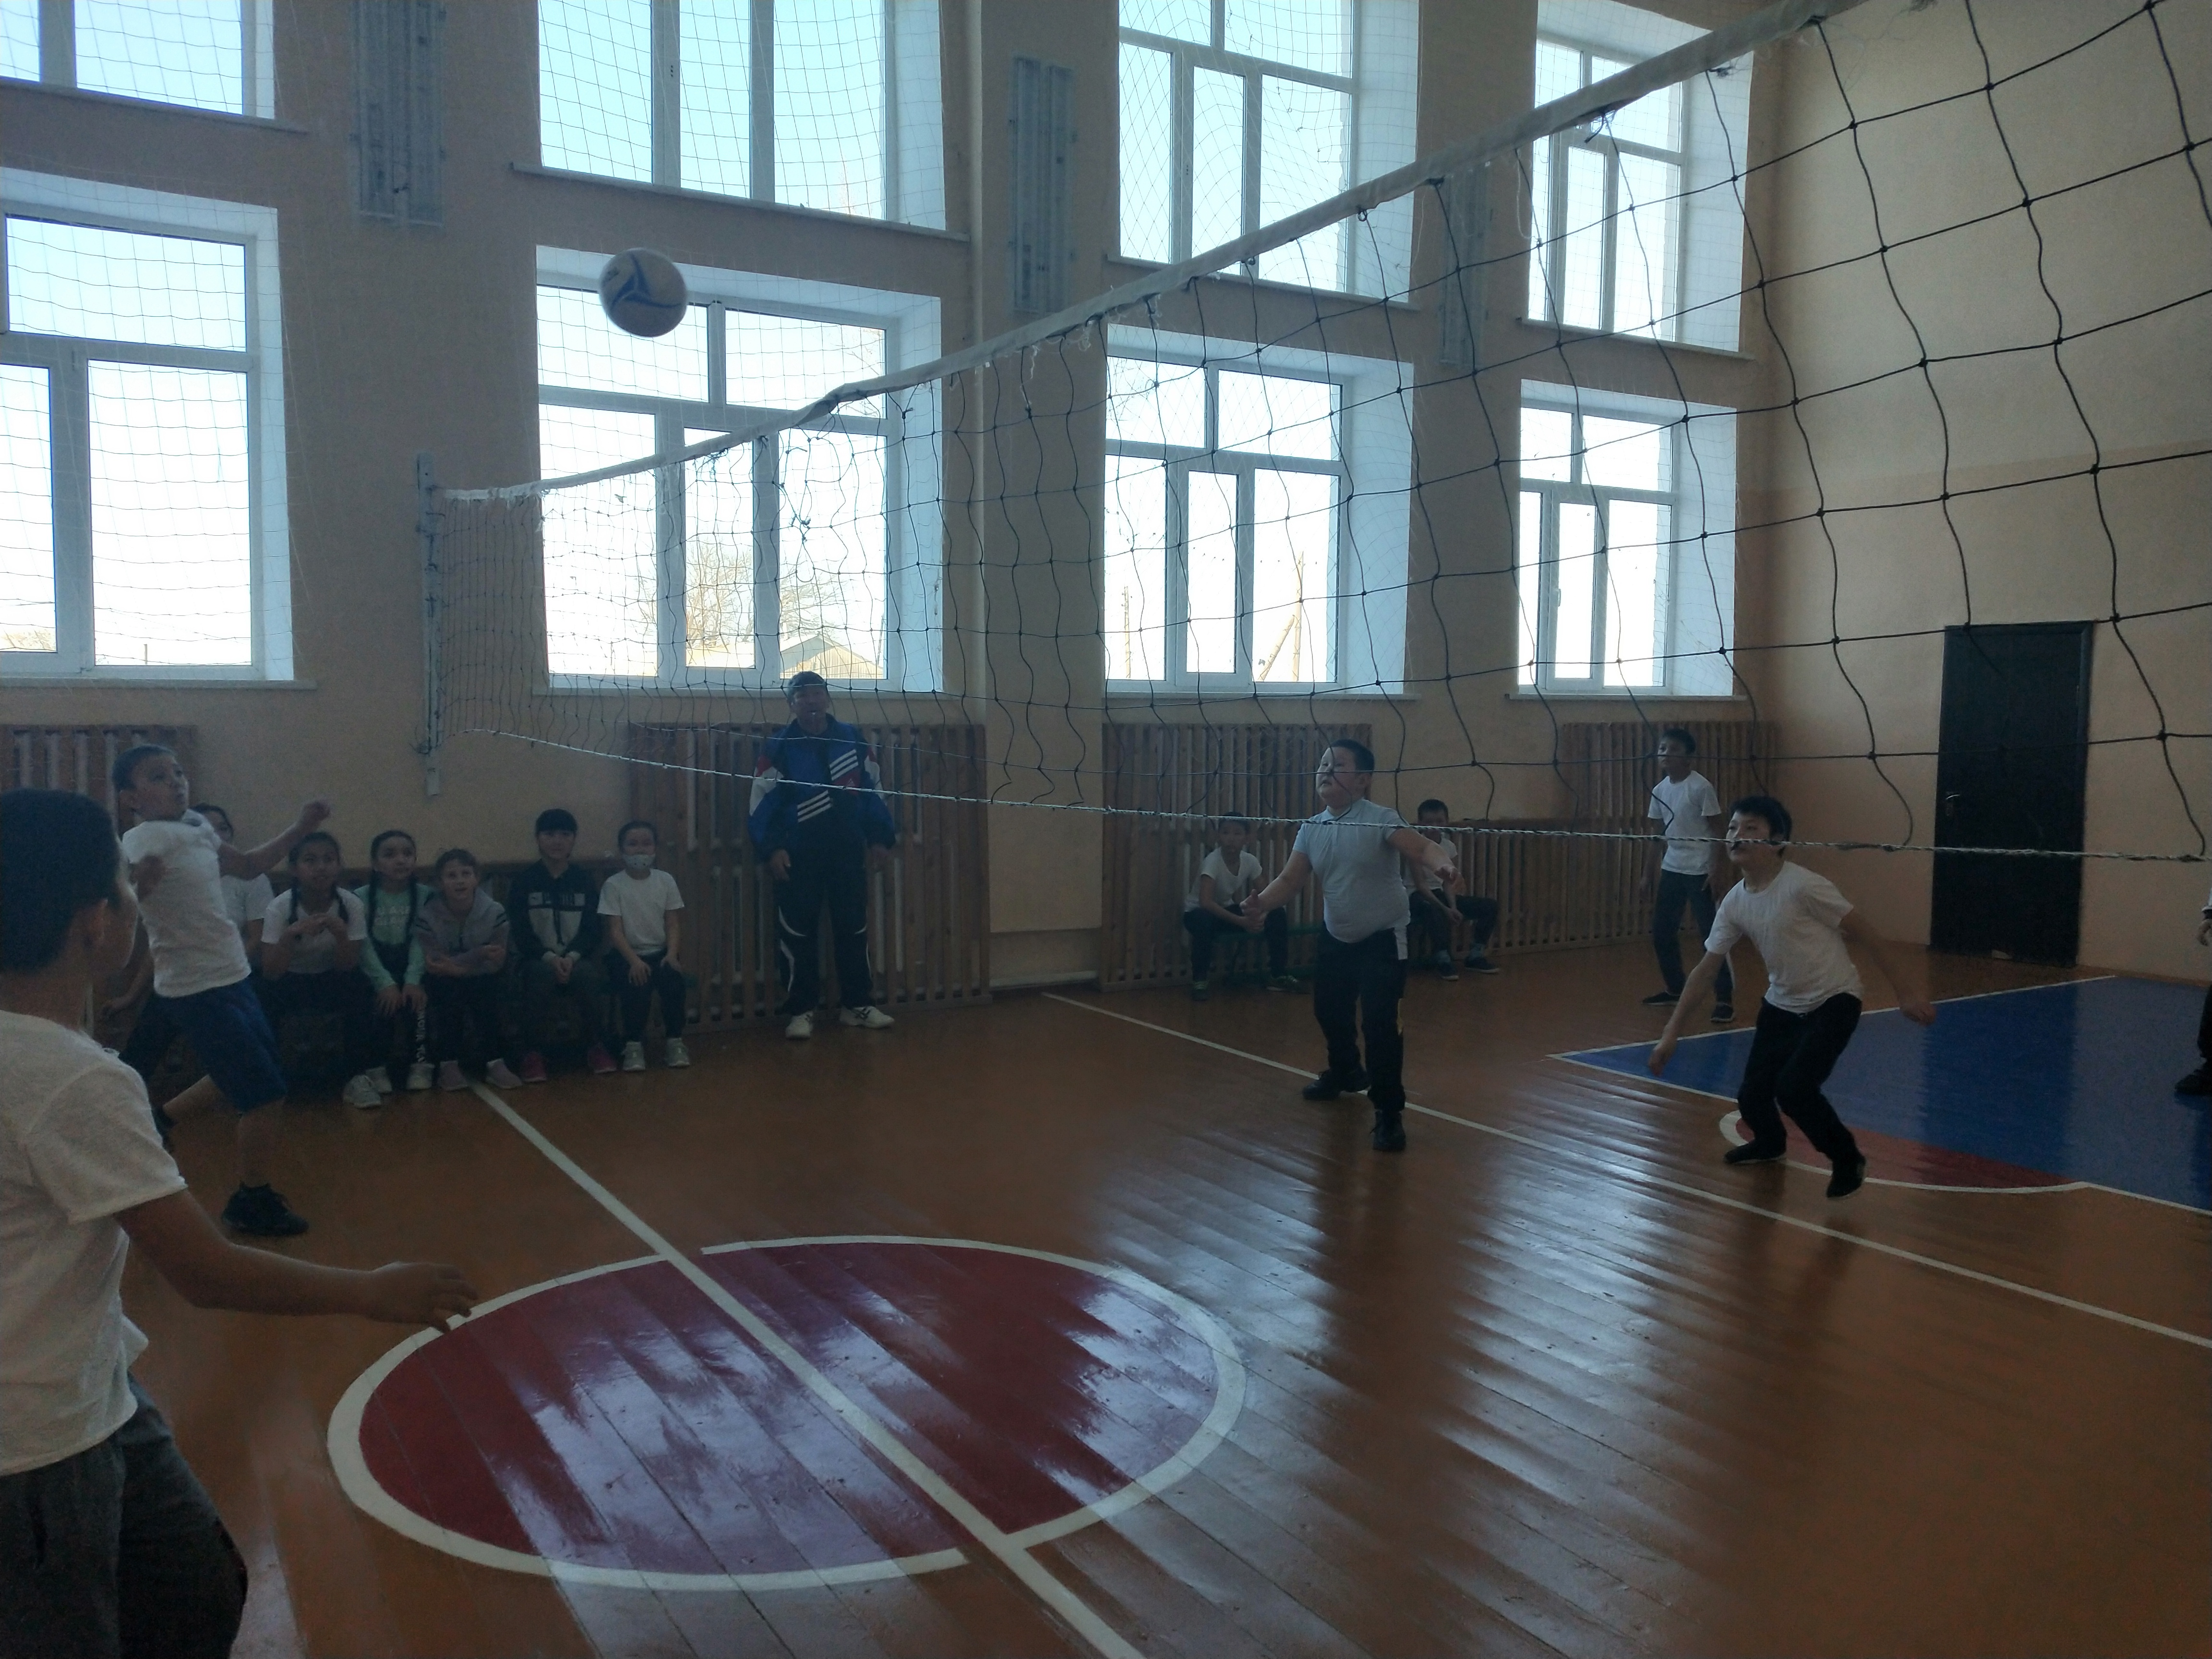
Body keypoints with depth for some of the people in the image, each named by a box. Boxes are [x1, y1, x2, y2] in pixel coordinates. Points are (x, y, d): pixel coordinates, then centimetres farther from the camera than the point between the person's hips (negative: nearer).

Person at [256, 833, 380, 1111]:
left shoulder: (351, 905, -18)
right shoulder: (280, 907, -20)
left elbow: (348, 968, -19)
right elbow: (270, 973, -25)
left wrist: (341, 933, -37)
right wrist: (291, 934, -41)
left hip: (332, 982, 0)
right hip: (292, 982, 0)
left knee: (360, 988, -30)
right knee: (266, 994, -32)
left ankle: (357, 1077, -15)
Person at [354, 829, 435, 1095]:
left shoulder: (425, 896, 0)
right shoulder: (360, 898, -3)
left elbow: (420, 942, -9)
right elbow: (363, 946, -13)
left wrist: (413, 980, -24)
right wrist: (385, 983, -26)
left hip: (408, 967, 1)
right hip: (375, 969, -1)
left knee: (417, 998, -26)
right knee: (382, 1000, -28)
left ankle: (420, 1064, -14)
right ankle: (377, 1068, -17)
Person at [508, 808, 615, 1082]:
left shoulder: (584, 880, 7)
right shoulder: (523, 882, 2)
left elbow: (594, 929, 2)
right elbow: (521, 933, -4)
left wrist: (571, 957, -16)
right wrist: (550, 958, -21)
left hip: (578, 958, 1)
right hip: (538, 959, -1)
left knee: (588, 974, -32)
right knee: (542, 975, -35)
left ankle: (594, 1046, -11)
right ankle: (533, 1052, -22)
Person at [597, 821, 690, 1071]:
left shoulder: (665, 881, 3)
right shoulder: (614, 885, -5)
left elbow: (673, 924, 1)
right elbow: (615, 930, -11)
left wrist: (672, 954, -17)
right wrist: (634, 960, -24)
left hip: (660, 952, 2)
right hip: (627, 955, -2)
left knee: (673, 979, -27)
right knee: (638, 984, -31)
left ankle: (675, 1041, -11)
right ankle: (633, 1045, -14)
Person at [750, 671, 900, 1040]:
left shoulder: (852, 739, 5)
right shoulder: (778, 747, -3)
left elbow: (872, 789, 11)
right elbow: (762, 801, -5)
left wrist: (883, 834, 9)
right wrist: (771, 849, -13)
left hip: (848, 850, 3)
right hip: (799, 854, -3)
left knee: (854, 927, 8)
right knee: (796, 932, -1)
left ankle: (857, 1005, 18)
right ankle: (800, 1011, 9)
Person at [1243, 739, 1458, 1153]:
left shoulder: (1380, 820, -19)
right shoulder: (1312, 828, -2)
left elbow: (1421, 848, -33)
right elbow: (1290, 881, -6)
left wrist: (1443, 863, -56)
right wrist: (1261, 902, -26)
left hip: (1382, 939, -7)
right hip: (1335, 937, 7)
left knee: (1379, 1022, -17)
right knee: (1329, 1010, 21)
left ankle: (1389, 1114, -3)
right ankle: (1345, 1073, 52)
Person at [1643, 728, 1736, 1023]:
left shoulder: (1701, 787, -12)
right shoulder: (1660, 790, 7)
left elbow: (1716, 831, -10)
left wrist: (1717, 870, -16)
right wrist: (1648, 871, 12)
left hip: (1699, 871, -7)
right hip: (1671, 870, 7)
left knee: (1711, 935, -6)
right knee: (1662, 932, 10)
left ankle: (1725, 999, -1)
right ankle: (1675, 989, 26)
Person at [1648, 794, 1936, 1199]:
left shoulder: (1803, 886, -24)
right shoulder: (1734, 903, -5)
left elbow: (1867, 937, -16)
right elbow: (1706, 970, 1)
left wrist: (1904, 995, -15)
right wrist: (1671, 1034, -1)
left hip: (1834, 1001, -6)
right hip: (1782, 1005, 6)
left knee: (1794, 1087, -22)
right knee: (1751, 1096, 4)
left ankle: (1848, 1159, 4)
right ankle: (1770, 1143, 39)